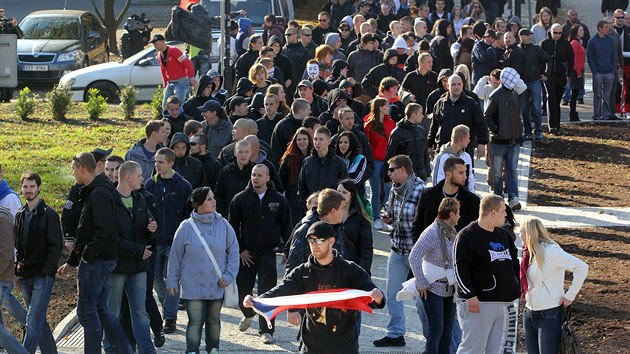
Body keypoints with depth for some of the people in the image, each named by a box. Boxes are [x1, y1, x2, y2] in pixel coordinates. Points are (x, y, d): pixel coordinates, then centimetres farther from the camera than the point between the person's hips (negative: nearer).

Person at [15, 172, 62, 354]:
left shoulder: (49, 214, -6)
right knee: (39, 321, 12)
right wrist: (18, 272, 9)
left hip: (43, 276, -7)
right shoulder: (20, 214, 13)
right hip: (25, 276, 7)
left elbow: (56, 246, -8)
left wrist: (44, 271, -14)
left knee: (33, 321, -13)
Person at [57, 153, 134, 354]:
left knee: (86, 311, -3)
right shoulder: (93, 192, 17)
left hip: (95, 261, -10)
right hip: (102, 260, 10)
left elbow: (104, 231, -25)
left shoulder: (99, 194, -16)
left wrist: (87, 255, -18)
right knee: (101, 309, 13)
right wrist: (71, 262, 23)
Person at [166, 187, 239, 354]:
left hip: (217, 286, 2)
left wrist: (229, 275, -3)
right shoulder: (186, 227, -6)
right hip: (193, 287, -2)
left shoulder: (223, 225, -1)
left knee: (214, 320, 15)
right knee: (195, 321, -5)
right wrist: (172, 281, 3)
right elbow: (175, 257, 1)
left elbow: (233, 251, 5)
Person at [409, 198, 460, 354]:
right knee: (436, 329, -7)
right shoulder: (432, 232, -17)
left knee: (447, 329, 11)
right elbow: (414, 257, -19)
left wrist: (456, 282, 12)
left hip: (450, 288, 7)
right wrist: (422, 284, -18)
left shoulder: (452, 232, 7)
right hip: (433, 288, -7)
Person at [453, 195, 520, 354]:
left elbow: (514, 262, 26)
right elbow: (460, 268, -14)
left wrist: (519, 287, 14)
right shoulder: (467, 235, -8)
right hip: (478, 304, -7)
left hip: (505, 303, 7)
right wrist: (470, 296, -20)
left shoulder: (504, 235, 16)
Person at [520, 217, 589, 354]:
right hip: (530, 313, 8)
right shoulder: (529, 253, 7)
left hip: (549, 315, -8)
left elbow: (582, 267, -21)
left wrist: (570, 296, -17)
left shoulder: (550, 251, -17)